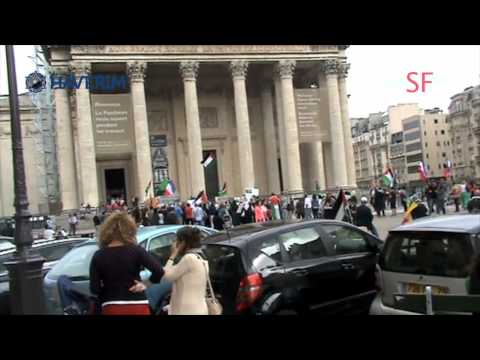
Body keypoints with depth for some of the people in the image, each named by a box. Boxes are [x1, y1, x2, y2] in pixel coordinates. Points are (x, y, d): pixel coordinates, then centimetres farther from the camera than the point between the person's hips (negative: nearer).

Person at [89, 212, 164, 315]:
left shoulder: (98, 256, -3)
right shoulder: (136, 251, -7)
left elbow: (94, 289, -5)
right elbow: (159, 271, -17)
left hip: (112, 309, 1)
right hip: (138, 307, -1)